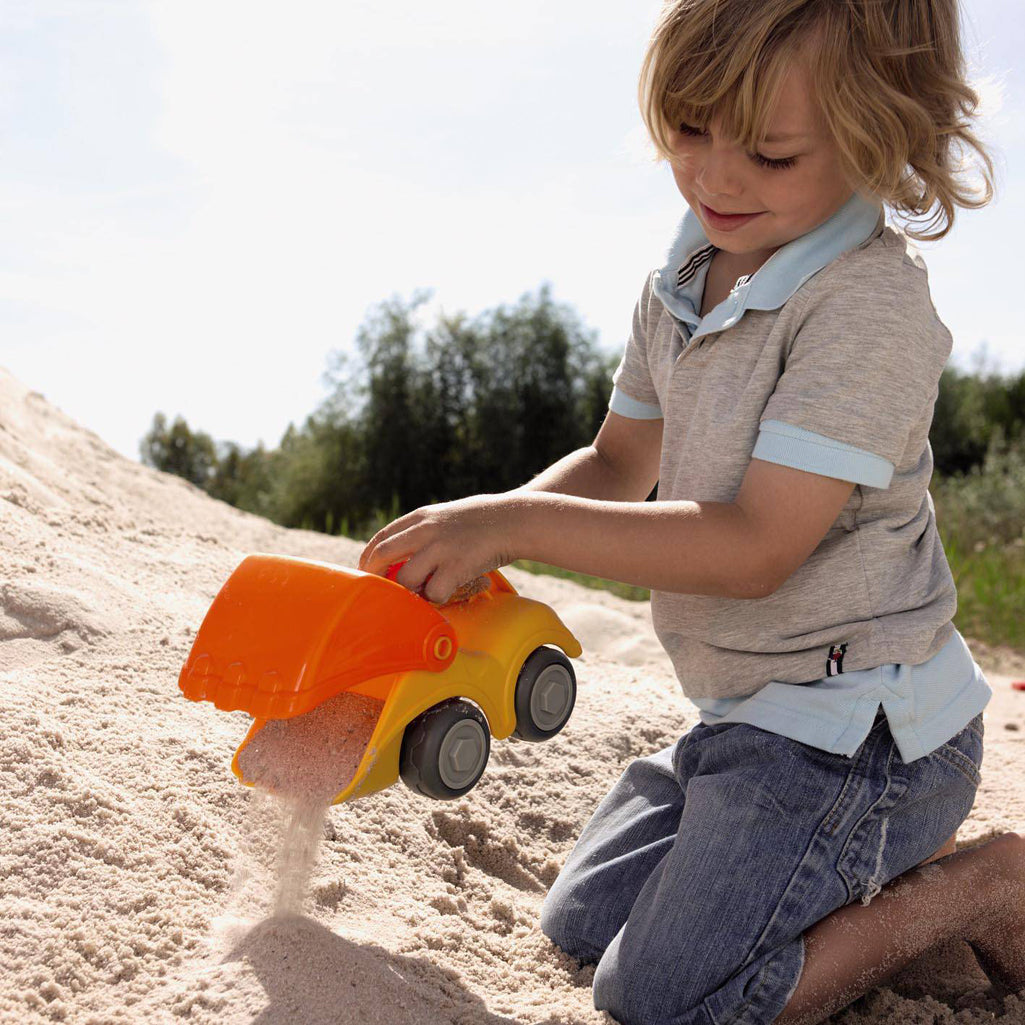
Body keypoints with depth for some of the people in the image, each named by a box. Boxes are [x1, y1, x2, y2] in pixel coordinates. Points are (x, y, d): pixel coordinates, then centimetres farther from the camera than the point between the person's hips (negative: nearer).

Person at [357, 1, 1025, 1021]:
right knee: (581, 919, 19)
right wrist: (477, 534, -7)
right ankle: (887, 851, 23)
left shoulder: (872, 301, -23)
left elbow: (757, 545, -27)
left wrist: (516, 521, -27)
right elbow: (618, 465, 12)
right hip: (747, 709, 9)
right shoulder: (679, 283, 4)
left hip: (856, 725, -9)